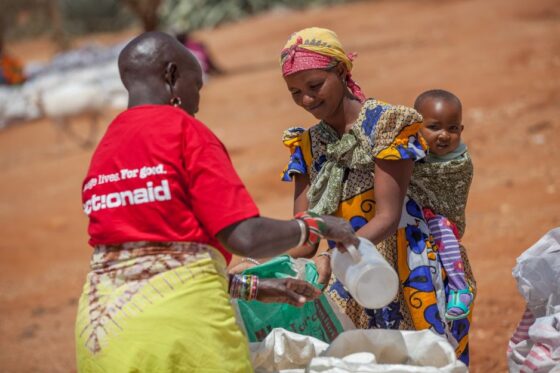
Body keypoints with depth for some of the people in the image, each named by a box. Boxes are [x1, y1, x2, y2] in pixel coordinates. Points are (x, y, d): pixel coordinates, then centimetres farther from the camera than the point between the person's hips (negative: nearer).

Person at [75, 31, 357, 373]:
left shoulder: (103, 151, 14)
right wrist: (315, 225, 5)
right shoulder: (183, 130, -6)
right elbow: (246, 238, -13)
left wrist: (252, 288, 21)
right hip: (178, 324, -6)